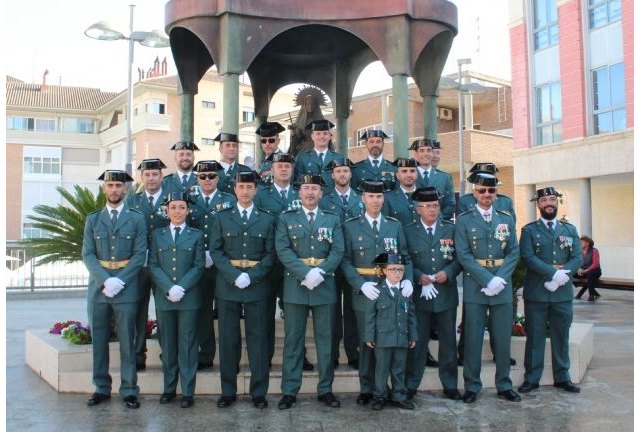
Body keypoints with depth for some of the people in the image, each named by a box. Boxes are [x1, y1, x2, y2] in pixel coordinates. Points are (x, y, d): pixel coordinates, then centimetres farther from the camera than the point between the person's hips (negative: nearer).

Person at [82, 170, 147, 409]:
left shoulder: (136, 218, 4)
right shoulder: (93, 219, 10)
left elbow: (140, 254, -3)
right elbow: (88, 254, 2)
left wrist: (119, 281, -13)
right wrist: (105, 280, -13)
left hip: (126, 288, -2)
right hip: (98, 287, 3)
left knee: (127, 341, 2)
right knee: (98, 340, 8)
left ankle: (129, 390, 10)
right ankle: (101, 388, 19)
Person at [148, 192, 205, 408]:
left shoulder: (196, 235, 6)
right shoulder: (157, 234, 10)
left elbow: (199, 266, 0)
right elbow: (153, 265, 3)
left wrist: (181, 288, -13)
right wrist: (169, 289, -11)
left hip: (189, 297, -2)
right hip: (163, 297, 2)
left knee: (187, 344, 0)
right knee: (167, 344, 8)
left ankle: (187, 391, 7)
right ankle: (169, 388, 19)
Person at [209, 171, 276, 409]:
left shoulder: (266, 219, 7)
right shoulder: (222, 217, 7)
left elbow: (270, 254, 2)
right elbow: (215, 251, 1)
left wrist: (251, 276, -12)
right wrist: (234, 275, -12)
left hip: (257, 284, 0)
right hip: (227, 284, 0)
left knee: (257, 338, 3)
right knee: (228, 338, 5)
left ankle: (259, 392, 13)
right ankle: (228, 391, 16)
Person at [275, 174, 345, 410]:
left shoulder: (333, 219, 10)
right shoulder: (286, 218, 6)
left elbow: (338, 251, -1)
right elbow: (283, 250, -6)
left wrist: (320, 272, -17)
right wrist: (306, 273, -18)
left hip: (325, 286, 1)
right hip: (295, 286, -1)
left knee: (325, 340, 7)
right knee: (293, 340, 4)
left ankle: (325, 390, 17)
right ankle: (289, 391, 12)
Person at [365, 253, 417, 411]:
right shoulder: (377, 290, -5)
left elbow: (411, 315, 10)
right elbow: (370, 315, -3)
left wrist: (413, 336, 9)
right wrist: (369, 336, -5)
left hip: (402, 338, 3)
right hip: (383, 337, -3)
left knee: (399, 368, 11)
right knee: (382, 368, 5)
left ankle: (398, 396, 22)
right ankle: (379, 396, 17)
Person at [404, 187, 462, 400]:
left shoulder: (451, 229, 7)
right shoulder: (408, 232, 3)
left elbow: (460, 258, 5)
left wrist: (448, 273, -12)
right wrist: (418, 276, -14)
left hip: (446, 294, 2)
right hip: (419, 294, -1)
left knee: (448, 341, 9)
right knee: (417, 341, 4)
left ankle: (450, 385, 21)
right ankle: (410, 385, 14)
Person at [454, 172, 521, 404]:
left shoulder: (506, 219, 10)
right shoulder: (464, 220, 1)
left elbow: (513, 253, 5)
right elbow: (464, 255, -7)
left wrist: (500, 279, -10)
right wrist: (488, 279, -15)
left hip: (502, 286, 3)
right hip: (475, 287, -2)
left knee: (502, 338, 9)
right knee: (473, 338, 3)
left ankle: (504, 386, 22)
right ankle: (471, 386, 14)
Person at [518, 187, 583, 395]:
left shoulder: (570, 229, 12)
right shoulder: (529, 230, 2)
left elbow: (577, 258, 3)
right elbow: (528, 257, -10)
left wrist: (563, 275, -14)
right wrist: (554, 273, -20)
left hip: (563, 292, 3)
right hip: (536, 293, -3)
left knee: (561, 336, 11)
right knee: (535, 336, 3)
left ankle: (562, 377, 22)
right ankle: (532, 378, 11)